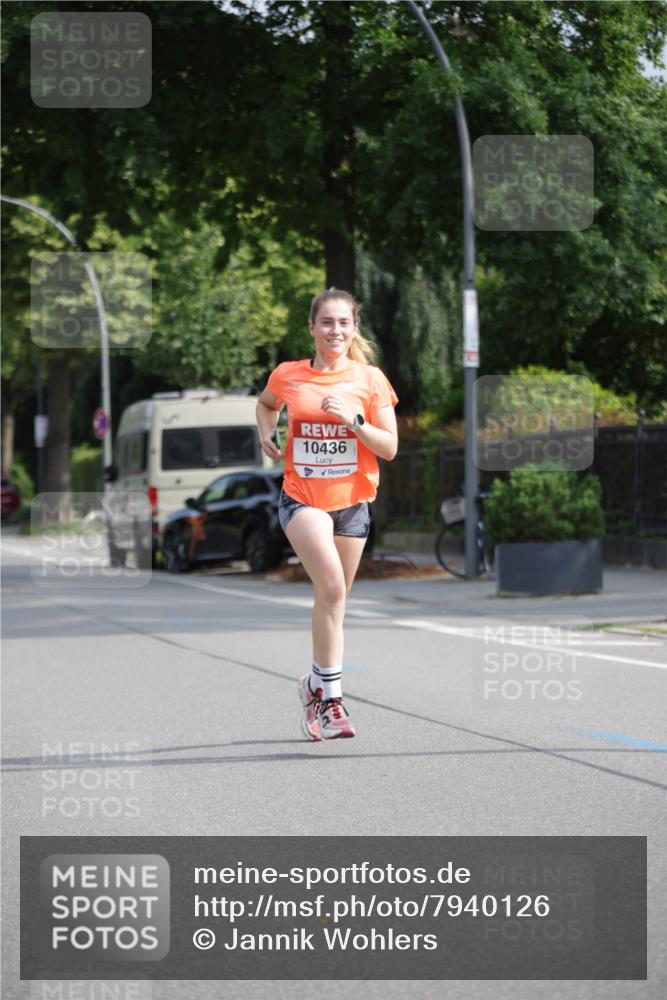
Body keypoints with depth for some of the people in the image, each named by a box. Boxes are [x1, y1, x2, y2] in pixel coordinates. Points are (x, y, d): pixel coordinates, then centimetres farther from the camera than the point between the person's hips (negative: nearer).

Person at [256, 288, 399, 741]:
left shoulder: (370, 379, -2)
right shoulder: (287, 376, 1)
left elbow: (389, 447, -4)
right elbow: (267, 403, 24)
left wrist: (353, 420, -19)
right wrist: (267, 433, 5)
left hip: (352, 500, 2)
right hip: (302, 498, -2)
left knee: (334, 598, 10)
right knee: (332, 587, -23)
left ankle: (317, 686, 31)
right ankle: (331, 694, -19)